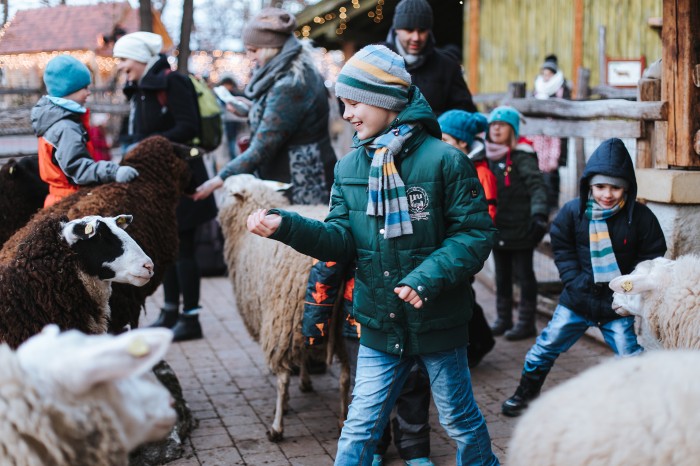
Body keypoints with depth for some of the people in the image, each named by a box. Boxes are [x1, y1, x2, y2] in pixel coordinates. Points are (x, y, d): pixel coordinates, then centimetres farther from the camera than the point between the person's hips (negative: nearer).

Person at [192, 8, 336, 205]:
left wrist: (219, 179, -17)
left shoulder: (289, 85, -21)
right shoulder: (301, 72, 10)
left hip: (301, 187, -10)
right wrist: (250, 111, 16)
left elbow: (262, 149, -22)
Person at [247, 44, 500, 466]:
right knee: (360, 427, 8)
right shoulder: (349, 167, 2)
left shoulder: (443, 159, -14)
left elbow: (476, 233, -15)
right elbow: (343, 239, -3)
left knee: (461, 420, 15)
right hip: (379, 326, 4)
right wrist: (286, 227, -17)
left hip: (438, 321, -3)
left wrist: (427, 277, -26)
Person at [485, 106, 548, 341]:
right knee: (502, 275, 14)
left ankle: (526, 322, 10)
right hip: (498, 229, 7)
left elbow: (537, 185, -20)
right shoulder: (490, 157, 10)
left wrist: (539, 213, -34)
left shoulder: (521, 156, -11)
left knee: (524, 274, 3)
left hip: (520, 230, -7)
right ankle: (503, 319, 25)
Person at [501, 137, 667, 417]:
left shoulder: (640, 216, -11)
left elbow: (651, 257, -2)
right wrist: (575, 280, -7)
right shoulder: (573, 212, -6)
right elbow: (562, 249, 5)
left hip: (619, 305, -2)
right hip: (578, 300, 2)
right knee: (546, 347, 11)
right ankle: (526, 393, 32)